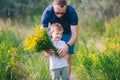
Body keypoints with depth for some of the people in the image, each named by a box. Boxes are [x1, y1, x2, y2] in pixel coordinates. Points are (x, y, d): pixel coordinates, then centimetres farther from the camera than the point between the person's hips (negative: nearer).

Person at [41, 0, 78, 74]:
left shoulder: (72, 12, -36)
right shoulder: (47, 13, -34)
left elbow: (75, 34, -34)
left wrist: (67, 46, -54)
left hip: (67, 33, -1)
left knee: (67, 59, -7)